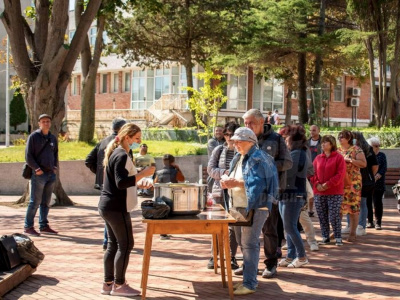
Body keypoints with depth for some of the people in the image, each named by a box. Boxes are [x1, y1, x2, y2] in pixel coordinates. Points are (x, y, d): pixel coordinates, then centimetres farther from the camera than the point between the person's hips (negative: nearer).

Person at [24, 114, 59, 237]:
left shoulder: (53, 138, 14)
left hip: (51, 174, 6)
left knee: (46, 202, 11)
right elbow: (28, 155, -8)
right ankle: (28, 226, 2)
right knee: (35, 201, -5)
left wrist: (55, 167, 9)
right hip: (39, 174, -6)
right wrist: (37, 169, -14)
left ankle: (44, 226, 18)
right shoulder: (33, 137, -4)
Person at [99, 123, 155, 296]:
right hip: (116, 207, -10)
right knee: (126, 244, -4)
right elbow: (121, 183, -25)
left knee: (113, 244, 13)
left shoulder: (115, 153, 16)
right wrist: (143, 174, -23)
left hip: (107, 205, 10)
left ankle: (108, 284, 16)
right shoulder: (122, 155, -16)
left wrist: (139, 182, 24)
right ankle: (118, 285, 2)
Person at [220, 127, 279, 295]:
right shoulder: (238, 158, 16)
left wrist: (237, 183, -25)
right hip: (239, 207, 9)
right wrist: (228, 182, -5)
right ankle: (249, 278, 24)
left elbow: (258, 183, -22)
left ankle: (250, 283, -4)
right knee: (243, 243, 14)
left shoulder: (258, 159, -12)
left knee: (249, 244, -8)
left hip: (254, 207, -9)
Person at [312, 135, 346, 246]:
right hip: (319, 192, 5)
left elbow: (341, 174, -10)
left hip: (334, 192, -5)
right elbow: (313, 172, 9)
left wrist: (328, 184, -16)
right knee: (322, 216, 7)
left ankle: (338, 237, 4)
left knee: (334, 216, -6)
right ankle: (325, 237, 17)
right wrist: (317, 184, -8)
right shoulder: (318, 158, 12)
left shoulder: (338, 157, -3)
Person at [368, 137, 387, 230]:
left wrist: (377, 176, -20)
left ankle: (378, 223, 7)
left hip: (378, 184, 0)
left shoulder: (381, 155, 7)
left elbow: (384, 168, -3)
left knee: (378, 203, -1)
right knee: (367, 202, 3)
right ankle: (369, 221, 15)